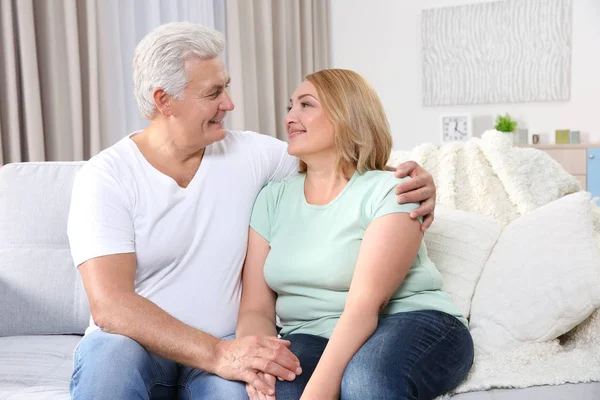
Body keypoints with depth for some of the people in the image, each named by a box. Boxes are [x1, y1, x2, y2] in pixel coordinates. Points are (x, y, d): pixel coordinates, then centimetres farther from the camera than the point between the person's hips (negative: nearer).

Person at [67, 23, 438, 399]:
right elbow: (110, 306, -19)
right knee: (110, 357, -34)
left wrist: (408, 181, -8)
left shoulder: (250, 153, 2)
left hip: (223, 346, 1)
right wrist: (218, 354, -31)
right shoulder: (106, 177, -9)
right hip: (130, 344, 0)